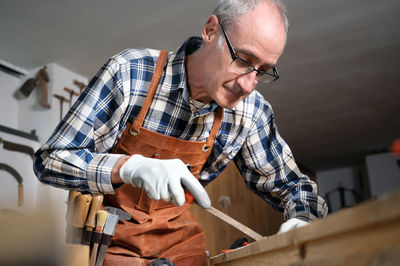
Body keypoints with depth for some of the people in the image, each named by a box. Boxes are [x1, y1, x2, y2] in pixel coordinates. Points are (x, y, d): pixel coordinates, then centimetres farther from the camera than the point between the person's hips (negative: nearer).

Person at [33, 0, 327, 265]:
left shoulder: (251, 109, -13)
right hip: (108, 231, -2)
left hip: (177, 235, 3)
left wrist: (301, 219, -23)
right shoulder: (130, 73, -24)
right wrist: (129, 167, -39)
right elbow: (50, 160, -21)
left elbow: (290, 182, 0)